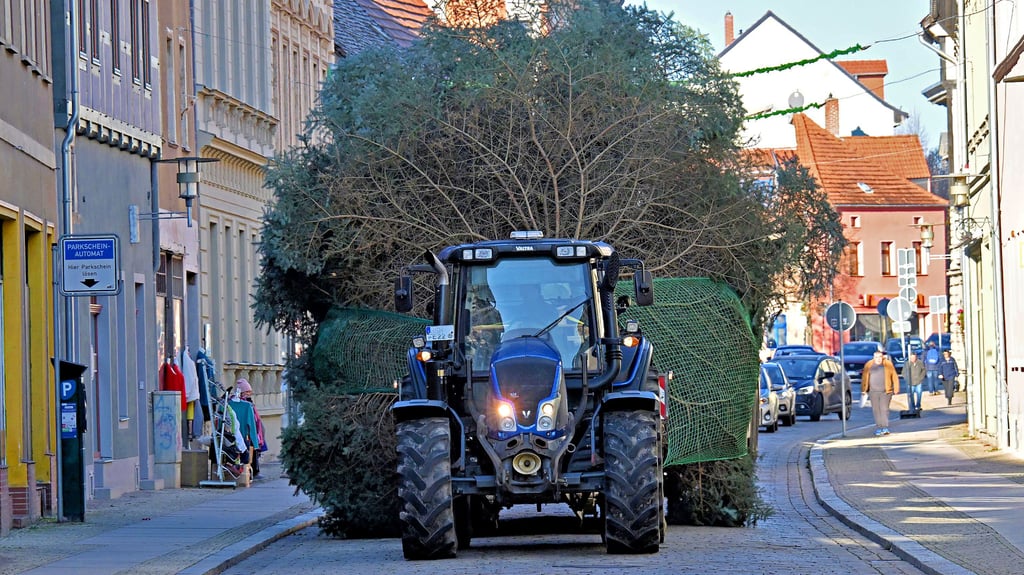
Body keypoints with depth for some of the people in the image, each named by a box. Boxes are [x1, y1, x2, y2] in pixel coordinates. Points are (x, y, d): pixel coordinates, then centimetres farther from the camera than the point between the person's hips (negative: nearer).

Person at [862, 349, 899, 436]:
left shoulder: (888, 364, 0)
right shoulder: (869, 365, 3)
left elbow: (894, 377, 3)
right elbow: (864, 377, 8)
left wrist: (896, 389, 0)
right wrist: (863, 390, 5)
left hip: (885, 392, -2)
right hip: (873, 392, 2)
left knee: (884, 409, -8)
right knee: (876, 410, 3)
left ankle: (885, 428, -9)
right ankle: (878, 428, 10)